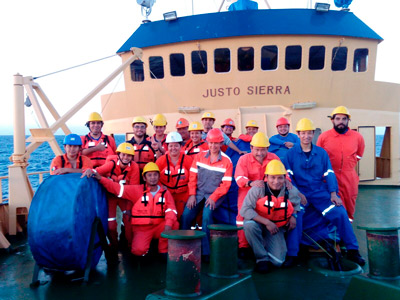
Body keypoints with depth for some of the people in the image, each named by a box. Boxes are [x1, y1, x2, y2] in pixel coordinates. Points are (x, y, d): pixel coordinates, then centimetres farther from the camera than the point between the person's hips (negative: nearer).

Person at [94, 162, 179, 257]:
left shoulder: (165, 192, 5)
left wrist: (168, 225, -26)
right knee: (138, 251, -26)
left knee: (174, 224, -25)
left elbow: (171, 210, -6)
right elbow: (118, 188, -4)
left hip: (158, 227, 2)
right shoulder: (137, 190, 0)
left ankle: (163, 250, -2)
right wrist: (101, 178, -16)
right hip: (142, 228, -2)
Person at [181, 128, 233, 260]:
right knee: (186, 216, -15)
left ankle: (206, 251, -17)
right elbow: (192, 176, 6)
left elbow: (226, 184, -5)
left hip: (215, 194, -3)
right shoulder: (200, 156, 7)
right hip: (198, 192, 3)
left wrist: (213, 197, -16)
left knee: (207, 214, -28)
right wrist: (192, 195, -4)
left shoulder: (226, 161, -3)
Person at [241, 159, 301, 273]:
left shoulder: (292, 191, -8)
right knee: (249, 224, -38)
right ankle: (262, 258, -16)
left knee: (278, 261, -12)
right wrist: (267, 222, -29)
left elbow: (297, 205, 16)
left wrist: (293, 216, -6)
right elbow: (245, 210, -25)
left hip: (277, 228, 2)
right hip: (258, 223, -2)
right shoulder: (258, 189, -21)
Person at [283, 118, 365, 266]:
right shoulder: (291, 154, 5)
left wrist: (333, 194, -6)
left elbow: (329, 174, 7)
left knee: (340, 213, -18)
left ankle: (352, 250, -5)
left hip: (320, 193, 1)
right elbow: (289, 176, 0)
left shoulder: (321, 153, 10)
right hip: (300, 194, -1)